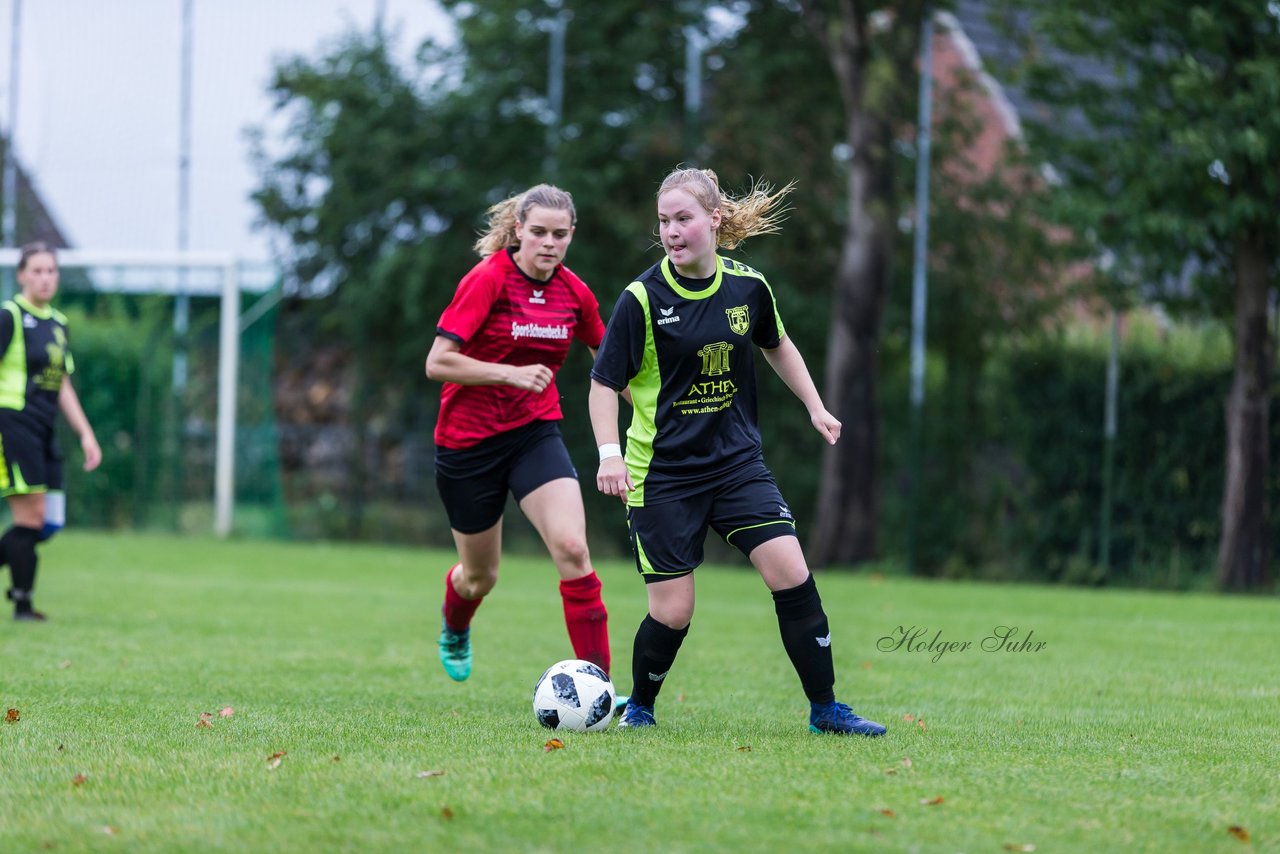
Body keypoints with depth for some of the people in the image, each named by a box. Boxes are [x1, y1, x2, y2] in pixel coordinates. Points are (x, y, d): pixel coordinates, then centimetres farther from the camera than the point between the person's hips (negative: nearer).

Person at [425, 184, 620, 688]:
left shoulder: (575, 294, -2)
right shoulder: (487, 280, -17)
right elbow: (437, 362, -21)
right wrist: (512, 372, -28)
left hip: (536, 433, 3)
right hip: (468, 439, -3)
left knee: (572, 549, -21)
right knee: (480, 575, 13)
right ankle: (454, 628, 52)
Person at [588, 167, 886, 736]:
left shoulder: (747, 286, 0)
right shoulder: (643, 299, -12)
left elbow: (776, 345, 21)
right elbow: (604, 383, -8)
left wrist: (814, 407, 16)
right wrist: (609, 453, -21)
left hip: (738, 462, 3)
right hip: (662, 472, -3)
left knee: (792, 573, -10)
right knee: (673, 610, -5)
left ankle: (824, 709, 2)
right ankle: (639, 709, 22)